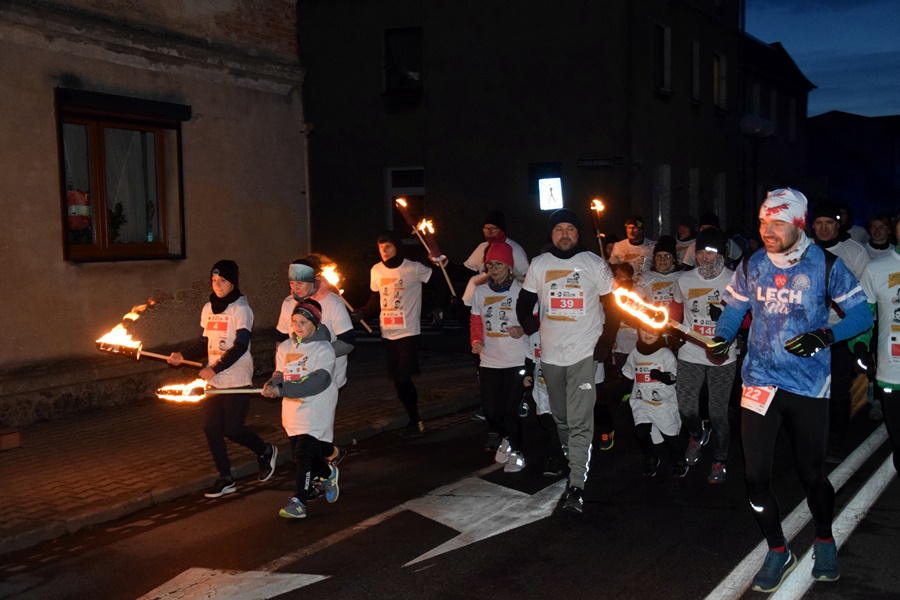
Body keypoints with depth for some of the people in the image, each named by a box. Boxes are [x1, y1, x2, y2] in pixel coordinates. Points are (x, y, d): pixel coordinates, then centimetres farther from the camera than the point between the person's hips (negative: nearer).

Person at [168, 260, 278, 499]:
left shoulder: (240, 309, -10)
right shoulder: (208, 309, 10)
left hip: (237, 379, -6)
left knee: (232, 429, -6)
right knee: (211, 429, 2)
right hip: (213, 380, 6)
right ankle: (225, 479, 15)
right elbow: (204, 343, 13)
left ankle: (265, 452, 23)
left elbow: (240, 346, -17)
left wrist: (215, 369, -24)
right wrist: (182, 355, -3)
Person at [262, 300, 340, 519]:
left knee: (304, 454, -12)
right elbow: (280, 374, 7)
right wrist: (272, 385, -19)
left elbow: (317, 381, -23)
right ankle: (328, 473, 41)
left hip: (315, 412, -7)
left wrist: (282, 390, -28)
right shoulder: (285, 347, 9)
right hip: (292, 411, 7)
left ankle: (299, 501, -4)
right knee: (299, 454, 15)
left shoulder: (323, 349, -12)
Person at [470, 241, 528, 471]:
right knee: (490, 410, 6)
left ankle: (516, 452, 18)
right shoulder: (480, 291, 7)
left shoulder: (521, 291, -6)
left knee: (510, 409, -3)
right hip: (489, 361, 4)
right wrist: (476, 341, -3)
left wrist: (523, 329, -19)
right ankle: (504, 438, 36)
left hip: (516, 360, -4)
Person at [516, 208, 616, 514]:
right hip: (550, 353, 4)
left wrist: (607, 341, -7)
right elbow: (524, 301, 16)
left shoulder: (596, 264, -1)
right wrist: (528, 324, 2)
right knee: (561, 417, 17)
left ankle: (576, 486, -14)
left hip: (584, 352, -4)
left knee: (580, 422, -11)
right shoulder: (538, 265, 6)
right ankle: (572, 462, 36)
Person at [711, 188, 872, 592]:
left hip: (809, 387, -2)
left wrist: (825, 336, -21)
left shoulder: (825, 266, -6)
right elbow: (733, 311, 10)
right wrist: (720, 339, -11)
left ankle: (824, 541, 41)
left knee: (811, 474, 10)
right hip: (760, 381, 2)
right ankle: (778, 552, 24)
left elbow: (862, 315, -4)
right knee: (755, 475, 0)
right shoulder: (751, 267, 1)